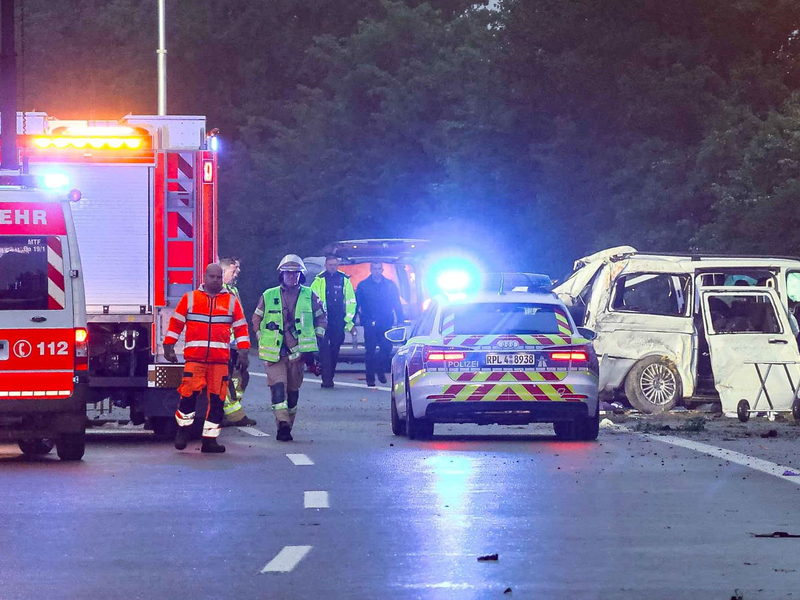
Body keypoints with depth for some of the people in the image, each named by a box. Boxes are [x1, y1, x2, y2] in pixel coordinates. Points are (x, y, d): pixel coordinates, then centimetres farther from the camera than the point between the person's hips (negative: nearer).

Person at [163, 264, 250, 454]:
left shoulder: (231, 301, 11)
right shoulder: (190, 299, 8)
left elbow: (241, 328, 13)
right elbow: (176, 323, 10)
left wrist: (243, 353, 4)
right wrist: (168, 347, 6)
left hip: (220, 359, 2)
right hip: (194, 357, -2)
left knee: (217, 398, 0)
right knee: (189, 393, -11)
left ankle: (210, 439, 5)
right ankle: (183, 429, 10)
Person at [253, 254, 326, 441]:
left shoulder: (310, 296, 6)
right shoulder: (268, 296, 6)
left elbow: (321, 317, 18)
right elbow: (256, 319, 16)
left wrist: (317, 336, 8)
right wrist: (262, 337, 6)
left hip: (298, 352, 1)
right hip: (274, 352, -1)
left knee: (293, 389, 7)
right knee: (278, 385, -18)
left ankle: (287, 426, 16)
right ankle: (282, 423, -27)